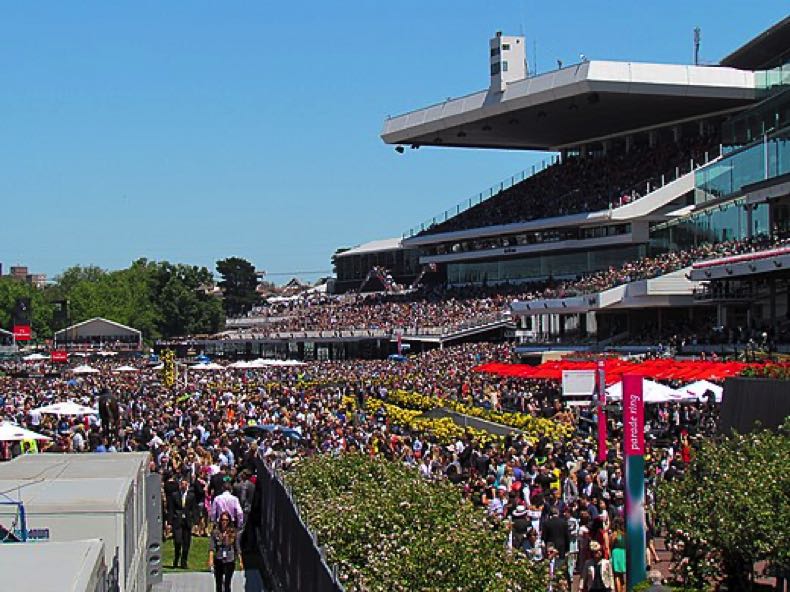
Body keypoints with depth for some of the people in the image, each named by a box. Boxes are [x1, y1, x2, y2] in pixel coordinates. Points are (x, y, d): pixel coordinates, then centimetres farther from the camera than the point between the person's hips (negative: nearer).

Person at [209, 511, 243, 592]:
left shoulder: (234, 532, 1)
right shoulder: (215, 532, 0)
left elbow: (238, 548, 4)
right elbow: (211, 547, -5)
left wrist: (240, 561, 1)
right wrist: (211, 559, -17)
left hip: (230, 561, -1)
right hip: (218, 561, 1)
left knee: (227, 584, -8)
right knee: (218, 584, 9)